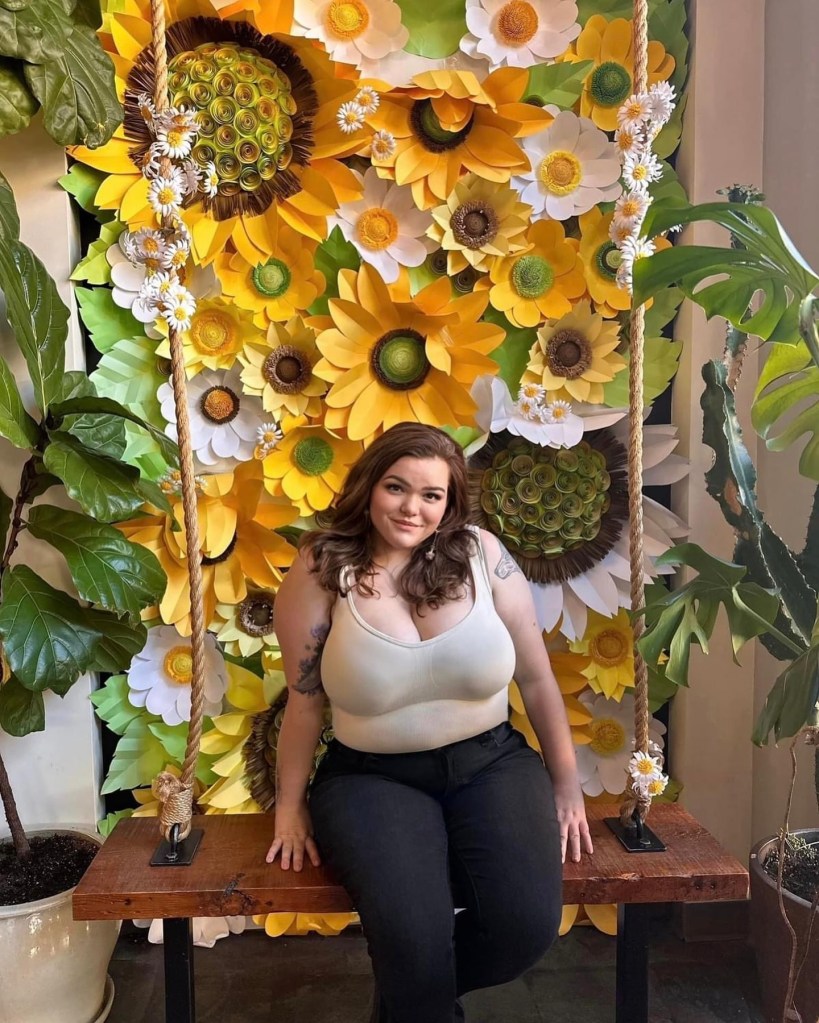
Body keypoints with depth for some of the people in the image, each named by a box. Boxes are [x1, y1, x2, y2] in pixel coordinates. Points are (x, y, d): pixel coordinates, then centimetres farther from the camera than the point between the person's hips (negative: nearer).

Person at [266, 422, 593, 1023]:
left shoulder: (482, 553, -5)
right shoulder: (323, 568, -9)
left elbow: (536, 677, 2)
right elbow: (305, 700, -3)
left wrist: (567, 786, 6)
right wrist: (291, 805, 3)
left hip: (491, 764, 3)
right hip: (372, 777, -2)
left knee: (528, 926, -17)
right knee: (414, 937, -25)